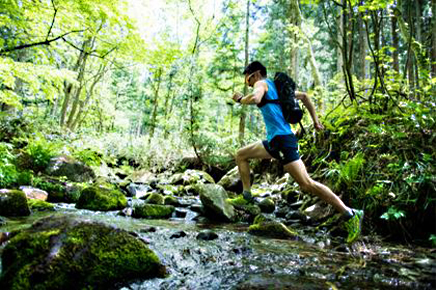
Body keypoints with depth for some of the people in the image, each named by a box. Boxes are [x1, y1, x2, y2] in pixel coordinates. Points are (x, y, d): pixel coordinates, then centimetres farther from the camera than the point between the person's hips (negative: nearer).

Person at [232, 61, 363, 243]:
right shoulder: (275, 87, 23)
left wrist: (240, 99, -6)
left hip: (282, 139, -10)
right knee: (241, 155, 17)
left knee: (307, 184, -12)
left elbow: (255, 98, -27)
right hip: (274, 141, 10)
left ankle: (350, 215, -7)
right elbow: (304, 96, 29)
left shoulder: (262, 84, -2)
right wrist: (315, 120, 29)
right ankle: (246, 196, 17)